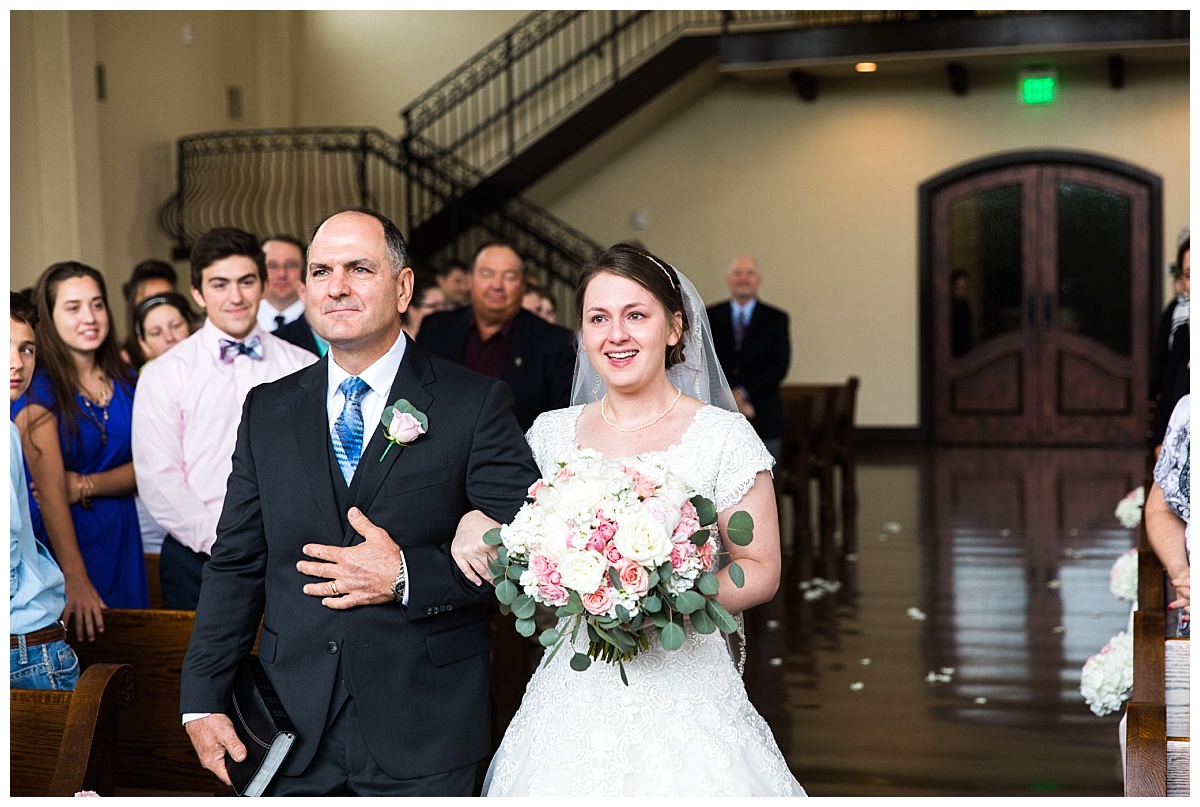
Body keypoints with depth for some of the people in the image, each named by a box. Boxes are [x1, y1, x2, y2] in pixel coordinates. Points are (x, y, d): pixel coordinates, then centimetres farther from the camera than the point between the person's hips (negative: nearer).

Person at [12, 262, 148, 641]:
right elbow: (50, 491, -19)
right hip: (59, 538, -5)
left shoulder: (124, 381, 6)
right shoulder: (37, 389, -11)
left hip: (120, 537, 5)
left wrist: (86, 486, -17)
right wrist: (76, 581, -27)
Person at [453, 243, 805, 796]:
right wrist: (476, 523, -4)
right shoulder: (550, 433, 6)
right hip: (574, 693, 3)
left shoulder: (722, 435, -5)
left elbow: (761, 571, -4)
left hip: (683, 688, -3)